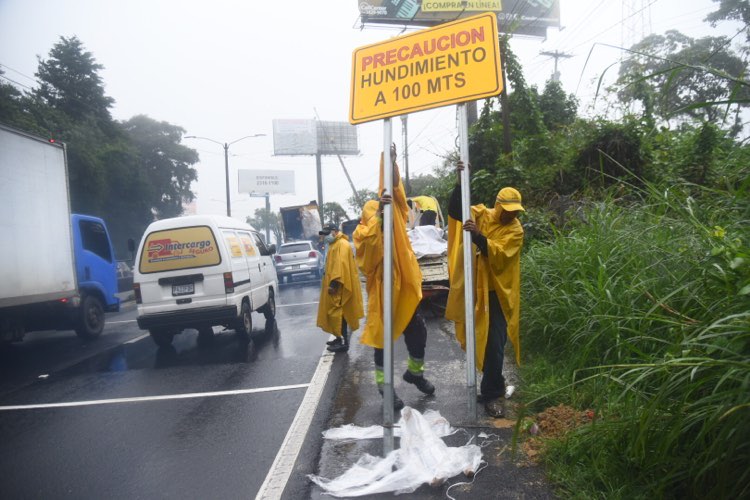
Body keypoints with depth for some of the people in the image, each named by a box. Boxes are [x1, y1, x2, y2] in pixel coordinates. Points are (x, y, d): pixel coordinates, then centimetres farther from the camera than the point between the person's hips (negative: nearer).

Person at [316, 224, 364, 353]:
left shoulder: (342, 244, -15)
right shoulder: (335, 244, 19)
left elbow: (341, 265, -25)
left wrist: (334, 284, -28)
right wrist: (330, 283, 21)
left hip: (339, 288, -11)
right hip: (337, 287, 11)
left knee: (339, 313, -9)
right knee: (337, 313, 14)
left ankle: (343, 342, -5)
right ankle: (340, 338, 22)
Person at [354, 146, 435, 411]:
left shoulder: (394, 221, 4)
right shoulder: (363, 234, -10)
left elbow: (396, 191, -6)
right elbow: (372, 241, -35)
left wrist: (391, 163, -17)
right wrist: (379, 212, -41)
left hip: (405, 291, 6)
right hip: (382, 293, -6)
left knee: (418, 332, 13)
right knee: (384, 339, 6)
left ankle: (415, 372, 38)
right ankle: (385, 384, 20)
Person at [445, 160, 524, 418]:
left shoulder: (515, 230, -8)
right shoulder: (482, 214, 3)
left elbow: (498, 254, -22)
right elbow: (455, 211, -7)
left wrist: (478, 235, -35)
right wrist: (461, 182, -18)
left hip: (498, 293, -4)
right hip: (476, 289, 4)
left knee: (494, 344, -4)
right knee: (478, 340, 14)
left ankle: (492, 394, 9)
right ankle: (494, 387, 33)